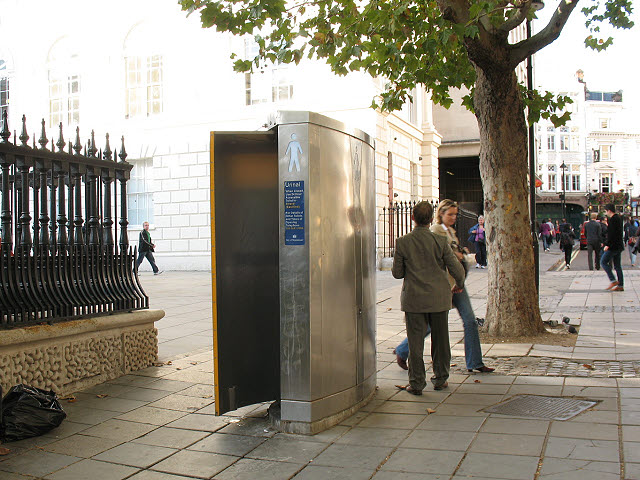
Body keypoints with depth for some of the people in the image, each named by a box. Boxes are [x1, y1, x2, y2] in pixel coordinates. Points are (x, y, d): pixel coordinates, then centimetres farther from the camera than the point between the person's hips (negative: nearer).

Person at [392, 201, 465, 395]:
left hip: (414, 299, -1)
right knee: (440, 340, 15)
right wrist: (459, 284, 15)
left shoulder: (402, 242, -7)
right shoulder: (440, 241, -7)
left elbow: (397, 273, -2)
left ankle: (416, 383, 8)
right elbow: (457, 269, -6)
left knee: (415, 342, 5)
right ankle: (440, 379, 26)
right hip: (438, 298, 1)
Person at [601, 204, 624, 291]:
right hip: (619, 246, 10)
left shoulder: (613, 219, -14)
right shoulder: (618, 218, 16)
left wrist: (607, 245, -21)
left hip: (613, 246, -10)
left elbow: (611, 234, -22)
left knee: (603, 262, -5)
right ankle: (620, 285, 10)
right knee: (617, 265, 10)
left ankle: (613, 281, -10)